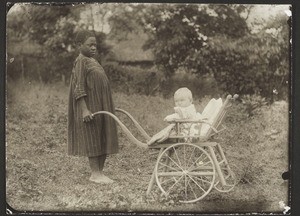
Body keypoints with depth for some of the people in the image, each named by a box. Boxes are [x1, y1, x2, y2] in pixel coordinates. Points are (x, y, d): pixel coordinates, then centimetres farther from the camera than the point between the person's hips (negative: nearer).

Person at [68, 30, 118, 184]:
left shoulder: (93, 61, 16)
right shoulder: (80, 61, -10)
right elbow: (79, 88, -17)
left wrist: (109, 107, 21)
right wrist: (84, 110, -23)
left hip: (102, 107, 9)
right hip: (90, 108, -9)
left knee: (105, 139, 9)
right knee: (92, 138, -4)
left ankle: (100, 172, 15)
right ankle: (95, 173, 2)